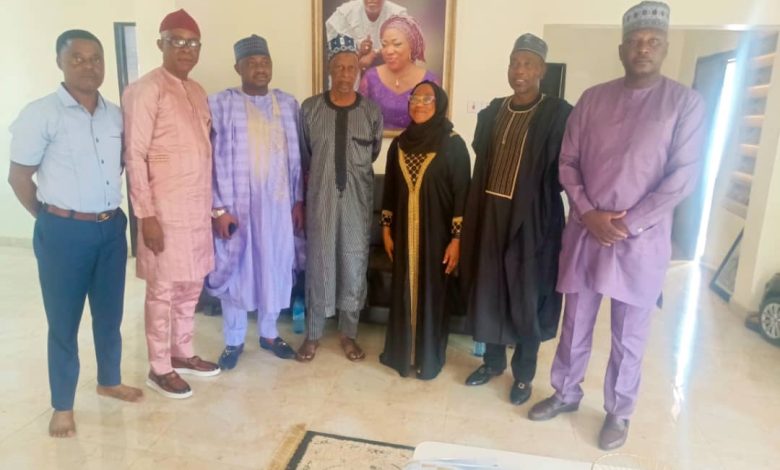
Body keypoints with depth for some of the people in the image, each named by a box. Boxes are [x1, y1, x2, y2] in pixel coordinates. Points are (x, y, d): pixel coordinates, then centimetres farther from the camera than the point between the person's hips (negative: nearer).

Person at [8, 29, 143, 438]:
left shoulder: (115, 115, 5)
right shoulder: (41, 114, -10)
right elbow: (18, 176, -5)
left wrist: (110, 211, 11)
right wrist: (51, 219, 1)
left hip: (112, 228, 5)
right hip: (64, 232, -4)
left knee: (110, 312, 16)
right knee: (63, 320, 7)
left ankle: (109, 381, 37)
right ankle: (62, 405, 24)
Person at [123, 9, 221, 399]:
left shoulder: (197, 91, 13)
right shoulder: (146, 90, -11)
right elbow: (135, 156, -14)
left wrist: (214, 205, 15)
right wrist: (146, 214, -17)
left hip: (198, 207, 7)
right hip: (166, 210, -7)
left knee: (191, 285, 16)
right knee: (163, 290, 3)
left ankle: (182, 353, 32)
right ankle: (159, 368, 19)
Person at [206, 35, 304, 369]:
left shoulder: (288, 103, 6)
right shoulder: (220, 104, -5)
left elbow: (296, 157, 8)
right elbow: (213, 159, -7)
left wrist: (299, 200, 5)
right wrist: (218, 208, -12)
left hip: (278, 203, 3)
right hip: (237, 205, -3)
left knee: (275, 268, 12)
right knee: (235, 270, 7)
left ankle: (269, 333, 31)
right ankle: (233, 341, 25)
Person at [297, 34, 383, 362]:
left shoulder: (372, 111, -1)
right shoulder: (310, 109, -3)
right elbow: (303, 156, 7)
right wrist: (322, 176, 11)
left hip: (357, 201, 1)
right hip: (320, 199, 0)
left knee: (354, 264, 7)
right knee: (318, 263, 6)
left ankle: (348, 333, 24)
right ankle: (313, 333, 22)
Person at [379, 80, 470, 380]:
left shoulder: (453, 145, -8)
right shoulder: (399, 144, 5)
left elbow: (462, 194, -9)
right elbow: (390, 190, 10)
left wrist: (456, 238, -13)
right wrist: (386, 229, 8)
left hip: (437, 233, -4)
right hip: (404, 233, 4)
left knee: (432, 294, 7)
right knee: (404, 292, 12)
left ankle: (429, 358, 23)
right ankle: (401, 352, 29)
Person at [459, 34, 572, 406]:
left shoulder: (558, 115, -8)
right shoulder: (492, 112, 8)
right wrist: (474, 216, 9)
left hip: (533, 219, -5)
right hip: (490, 214, 5)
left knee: (527, 297, 6)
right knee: (488, 289, 13)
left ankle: (524, 374, 25)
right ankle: (493, 360, 32)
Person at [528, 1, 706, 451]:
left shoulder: (686, 103, -2)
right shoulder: (592, 99, 5)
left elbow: (683, 176, -8)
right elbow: (568, 163, 4)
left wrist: (628, 224, -14)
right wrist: (589, 215, -9)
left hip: (642, 239, -2)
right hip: (585, 232, 2)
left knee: (629, 336, 9)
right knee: (575, 324, 14)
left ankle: (619, 412, 29)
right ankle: (566, 393, 35)